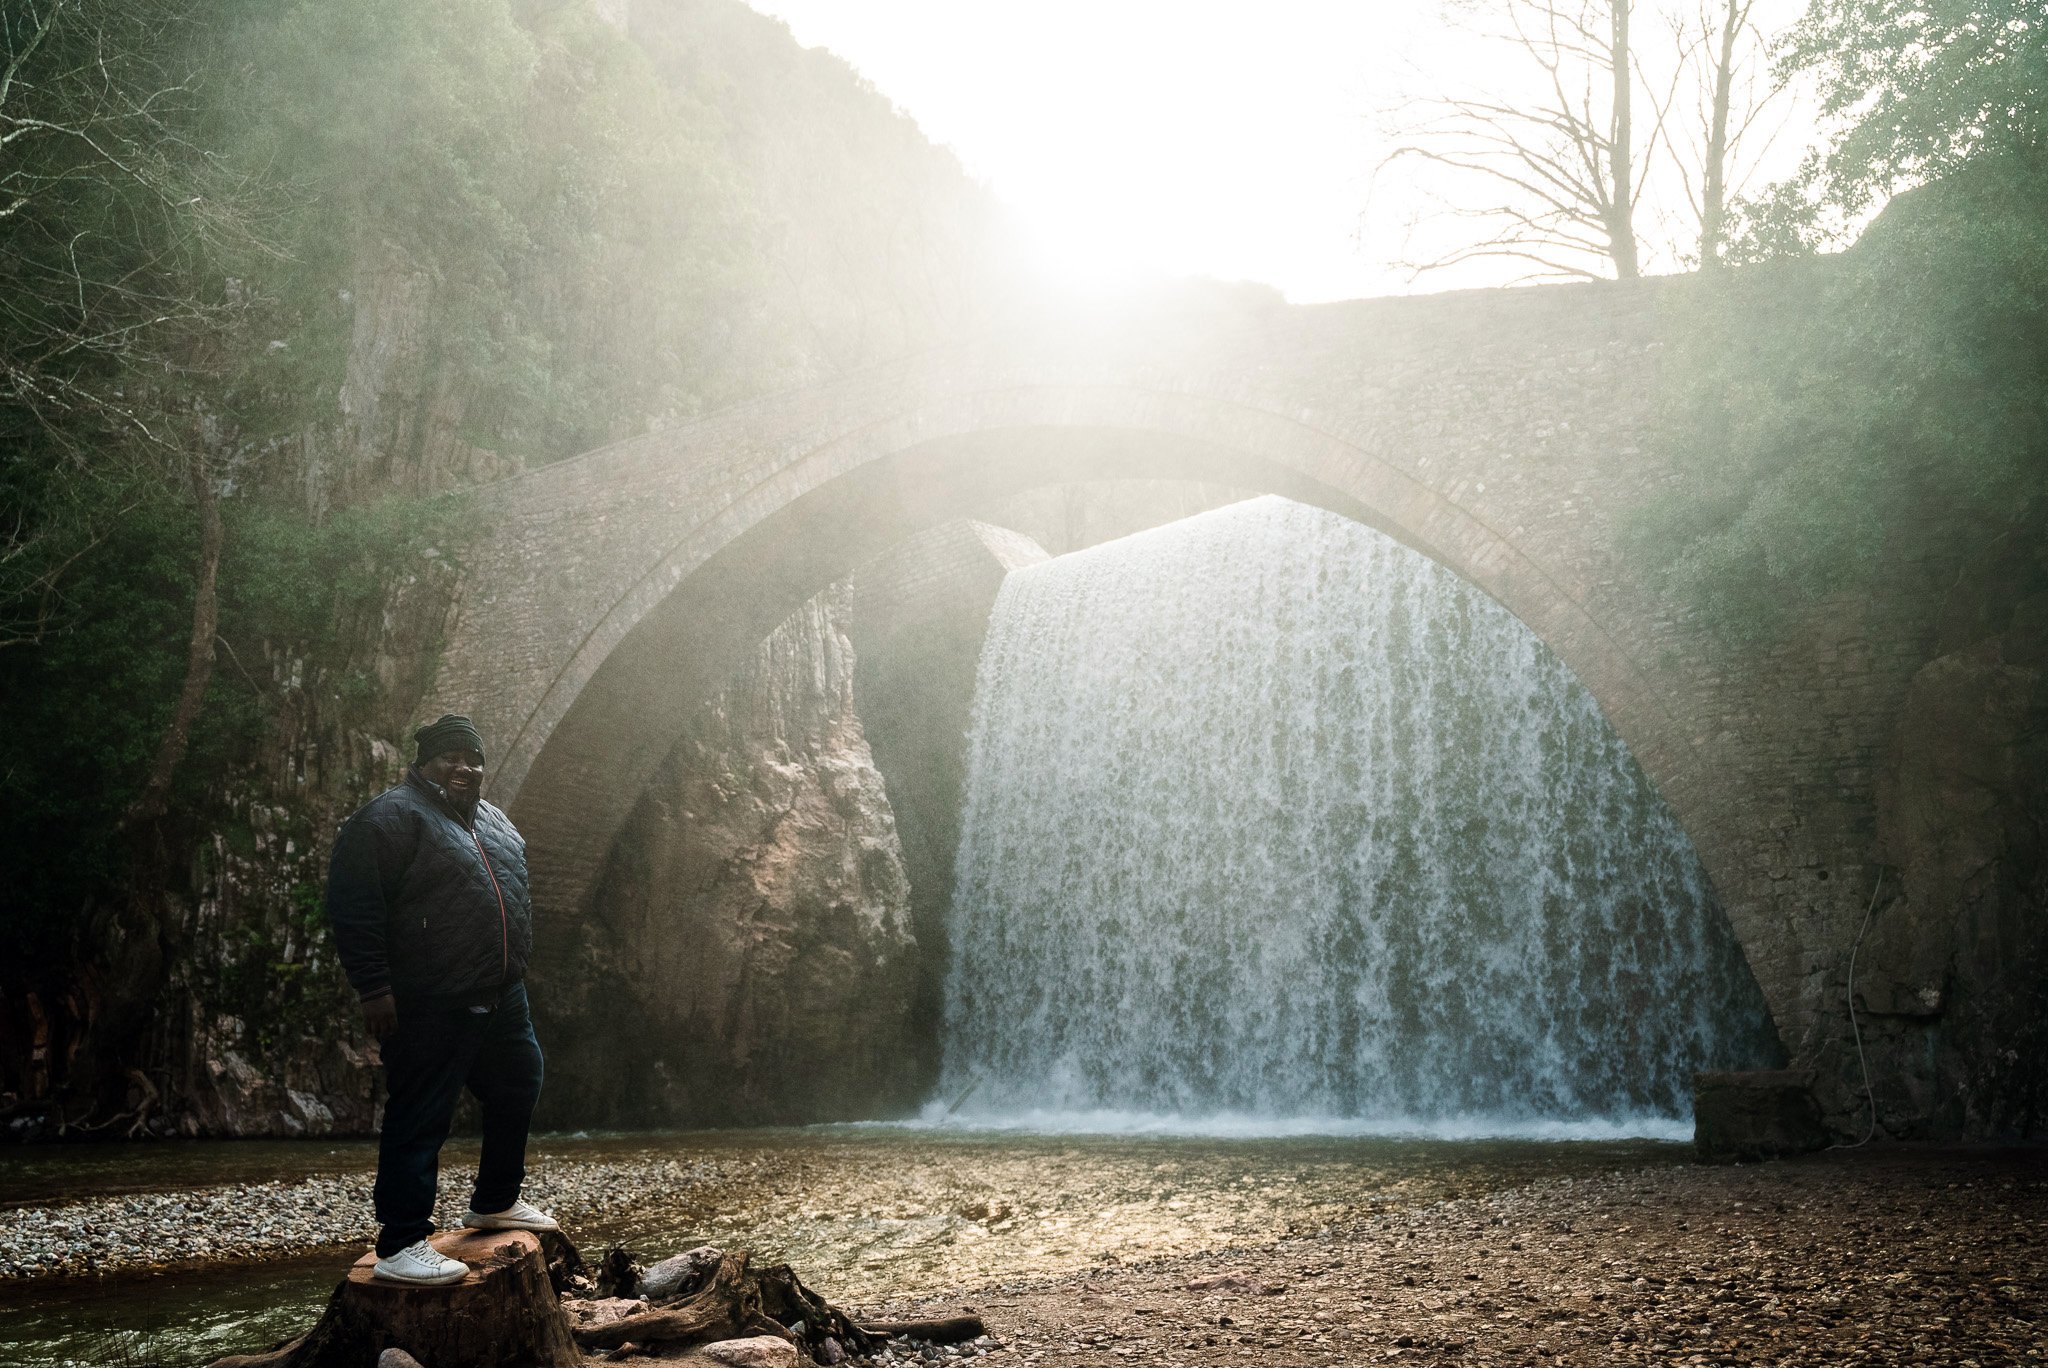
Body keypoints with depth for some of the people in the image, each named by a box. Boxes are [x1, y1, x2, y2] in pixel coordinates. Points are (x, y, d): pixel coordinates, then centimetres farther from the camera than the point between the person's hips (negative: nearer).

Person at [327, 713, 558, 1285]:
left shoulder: (492, 821, 16)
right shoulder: (392, 817, -11)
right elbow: (353, 907, -17)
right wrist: (374, 988, -21)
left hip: (499, 998, 9)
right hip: (429, 1006, -9)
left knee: (517, 1091, 19)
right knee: (419, 1120, -6)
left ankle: (495, 1202, 36)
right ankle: (400, 1248, -1)